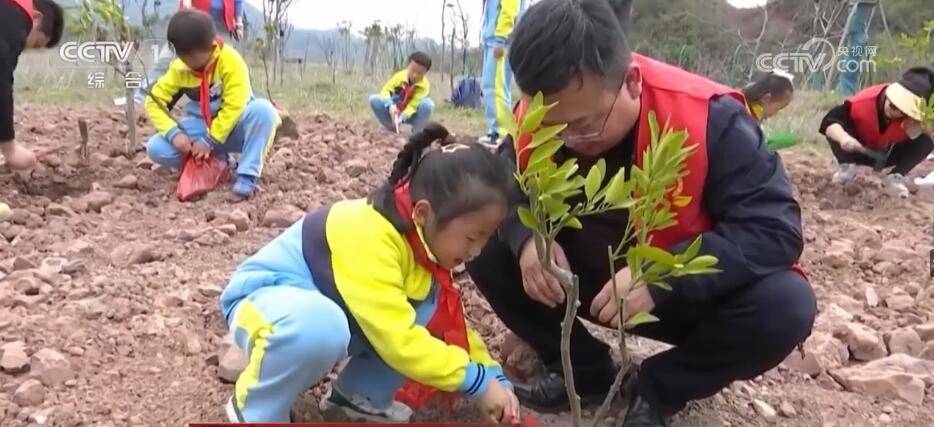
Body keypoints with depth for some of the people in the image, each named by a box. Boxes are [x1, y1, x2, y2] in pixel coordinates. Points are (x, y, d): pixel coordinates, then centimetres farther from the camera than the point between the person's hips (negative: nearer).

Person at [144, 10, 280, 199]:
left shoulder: (230, 60, -22)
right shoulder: (179, 69, -8)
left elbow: (234, 106, -25)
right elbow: (154, 101, -7)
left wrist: (210, 141, -26)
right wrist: (174, 133, -24)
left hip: (233, 128, -4)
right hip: (201, 127, 4)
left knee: (263, 109, -37)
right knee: (156, 148, -20)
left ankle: (247, 174, -29)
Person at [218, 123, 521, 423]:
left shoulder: (424, 234, -6)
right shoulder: (370, 237, -34)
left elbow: (450, 321, 3)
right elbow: (398, 341, -36)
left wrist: (494, 378, -6)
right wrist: (479, 381, -28)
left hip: (328, 302, 8)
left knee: (430, 310, -11)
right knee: (322, 326, -42)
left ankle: (359, 393, 6)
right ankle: (256, 409, -12)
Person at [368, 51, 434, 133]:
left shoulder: (424, 86, -21)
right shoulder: (400, 76, -14)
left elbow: (413, 105, -26)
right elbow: (386, 90, -19)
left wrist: (402, 117, -43)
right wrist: (390, 105, -38)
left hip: (410, 115, -2)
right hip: (395, 112, 2)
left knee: (428, 104, -33)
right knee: (374, 99, -22)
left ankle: (416, 132, -10)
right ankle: (392, 129, -5)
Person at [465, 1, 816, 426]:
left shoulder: (707, 118, -27)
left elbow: (775, 229, -27)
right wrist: (526, 238, -28)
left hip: (682, 292, -2)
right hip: (582, 277, 3)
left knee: (786, 306, -31)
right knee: (486, 248, -17)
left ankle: (657, 389, -4)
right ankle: (585, 371, 1)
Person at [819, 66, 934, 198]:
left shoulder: (913, 115, -25)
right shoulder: (865, 101, -34)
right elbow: (829, 121, -39)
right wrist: (843, 137, -56)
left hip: (888, 155, 2)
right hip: (860, 151, -2)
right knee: (837, 130, -30)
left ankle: (895, 177, -15)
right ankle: (846, 166, -18)